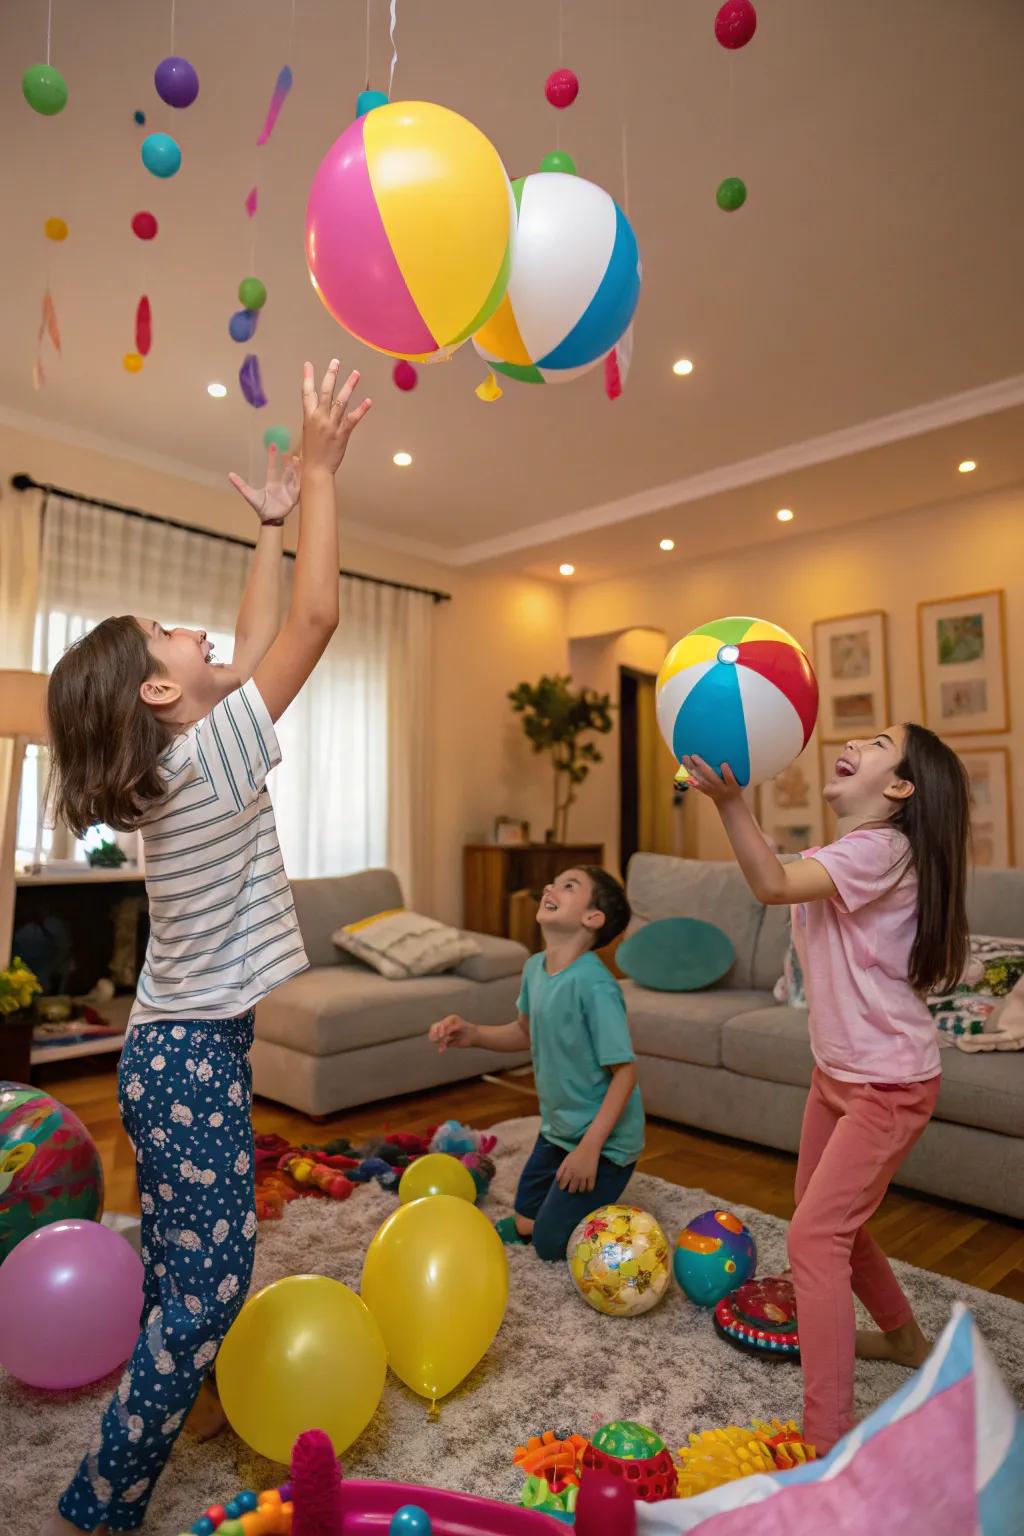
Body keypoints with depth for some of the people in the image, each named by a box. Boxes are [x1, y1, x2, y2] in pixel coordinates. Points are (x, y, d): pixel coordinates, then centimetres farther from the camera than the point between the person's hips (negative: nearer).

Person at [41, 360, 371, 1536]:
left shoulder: (170, 762, 3)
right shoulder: (205, 759, -21)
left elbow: (258, 642, 12)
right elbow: (316, 619, -22)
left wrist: (269, 525, 15)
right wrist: (318, 474, -14)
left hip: (181, 1042, 9)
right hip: (193, 1054, -9)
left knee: (180, 1265, 23)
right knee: (208, 1282, 3)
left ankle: (166, 1407, 42)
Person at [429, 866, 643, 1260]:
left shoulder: (594, 984, -30)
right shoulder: (534, 968, -6)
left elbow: (625, 1071, -25)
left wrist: (589, 1148, -24)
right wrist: (471, 1034, -3)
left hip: (603, 1138, -7)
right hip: (557, 1128, 7)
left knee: (550, 1245, 3)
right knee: (524, 1224, 19)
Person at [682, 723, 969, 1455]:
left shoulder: (884, 849, -24)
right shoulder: (835, 857, 7)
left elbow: (774, 885, -38)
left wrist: (730, 799, -46)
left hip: (890, 1082, -9)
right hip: (836, 1071, 9)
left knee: (815, 1234, -11)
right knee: (833, 1220, 22)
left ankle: (827, 1441, 0)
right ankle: (904, 1336, 47)